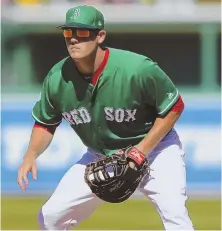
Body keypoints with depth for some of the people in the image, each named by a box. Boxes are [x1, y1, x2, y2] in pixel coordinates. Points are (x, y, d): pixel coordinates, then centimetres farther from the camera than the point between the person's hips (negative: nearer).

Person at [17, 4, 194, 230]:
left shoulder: (138, 69, -28)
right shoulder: (57, 78, -15)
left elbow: (174, 107, -15)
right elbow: (45, 123, 2)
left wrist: (142, 150, -22)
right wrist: (31, 155, -17)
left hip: (154, 147, -4)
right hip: (99, 157, 4)